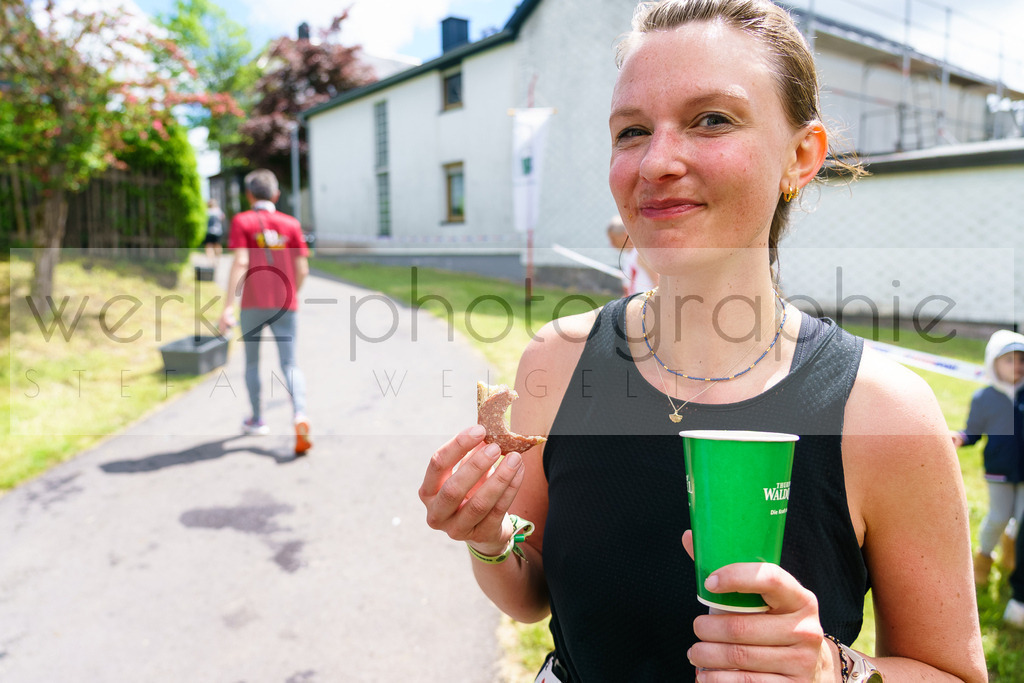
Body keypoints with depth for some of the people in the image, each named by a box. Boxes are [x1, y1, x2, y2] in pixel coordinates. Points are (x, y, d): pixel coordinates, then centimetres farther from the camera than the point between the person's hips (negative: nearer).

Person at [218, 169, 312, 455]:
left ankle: (256, 419, 26)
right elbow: (302, 270, 2)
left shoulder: (242, 221, 0)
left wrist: (228, 305, -16)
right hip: (286, 305, 1)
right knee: (289, 364, 1)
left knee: (252, 361, 17)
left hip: (253, 305, -1)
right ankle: (300, 414, -23)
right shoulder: (291, 224, 6)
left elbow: (240, 262, -13)